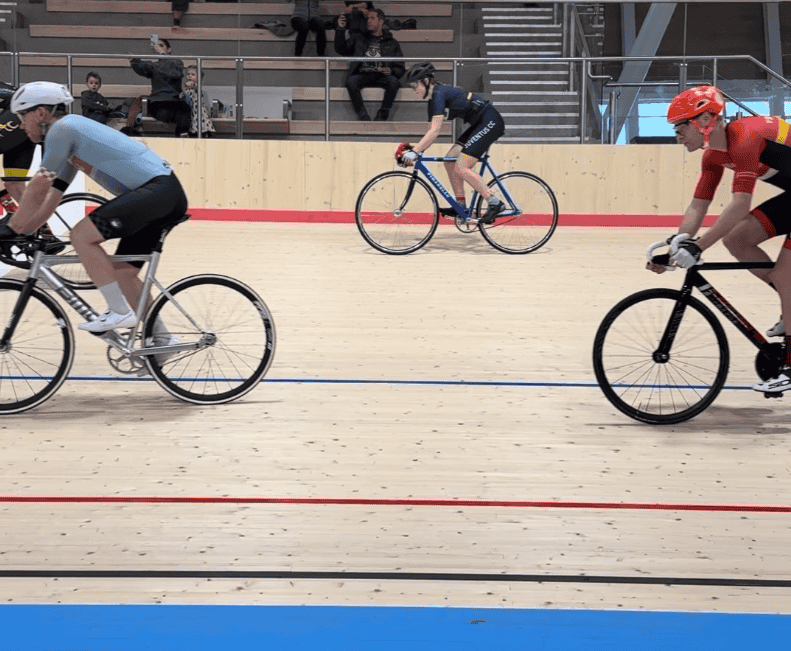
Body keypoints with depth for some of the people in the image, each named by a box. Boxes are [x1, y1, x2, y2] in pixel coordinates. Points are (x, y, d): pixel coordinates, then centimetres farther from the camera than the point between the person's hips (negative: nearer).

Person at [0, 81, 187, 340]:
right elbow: (51, 199, 26)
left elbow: (38, 188, -5)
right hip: (168, 196, 10)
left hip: (158, 190, -10)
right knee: (122, 273, 13)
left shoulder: (62, 128, -5)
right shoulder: (69, 143, 24)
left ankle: (119, 312, -13)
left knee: (81, 235, -17)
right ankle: (161, 338, 19)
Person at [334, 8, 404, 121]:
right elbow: (341, 50, 15)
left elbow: (400, 68, 19)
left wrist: (390, 71, -6)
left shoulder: (392, 43, 24)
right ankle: (362, 115, -31)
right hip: (362, 74, 0)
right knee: (351, 81, -35)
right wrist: (341, 30, 3)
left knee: (393, 82, -35)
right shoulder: (359, 38, 27)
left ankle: (383, 114, -21)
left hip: (381, 76, 0)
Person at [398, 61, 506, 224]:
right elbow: (431, 132, 16)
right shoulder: (433, 99, 13)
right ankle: (461, 205, 9)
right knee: (450, 161, 5)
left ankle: (494, 203, -11)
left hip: (490, 122, -10)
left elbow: (435, 131, -24)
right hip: (479, 124, 10)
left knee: (460, 167, -14)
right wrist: (415, 150, 6)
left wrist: (414, 151, -26)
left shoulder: (439, 93, -17)